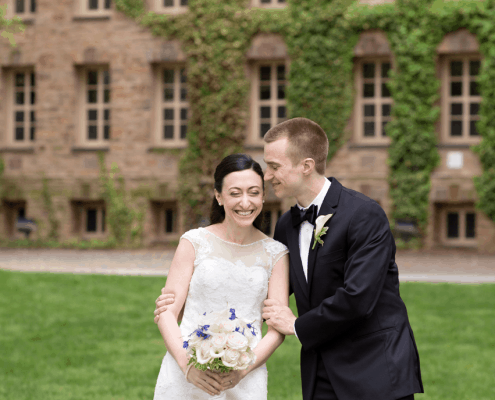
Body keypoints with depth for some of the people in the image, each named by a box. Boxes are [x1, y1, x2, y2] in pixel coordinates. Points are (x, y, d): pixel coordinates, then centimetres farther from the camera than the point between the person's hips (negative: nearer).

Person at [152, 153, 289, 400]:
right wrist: (187, 365, -16)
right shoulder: (194, 242, 1)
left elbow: (278, 329, 2)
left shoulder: (275, 254, 5)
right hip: (184, 376, -1)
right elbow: (166, 313, -1)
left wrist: (241, 370, -13)